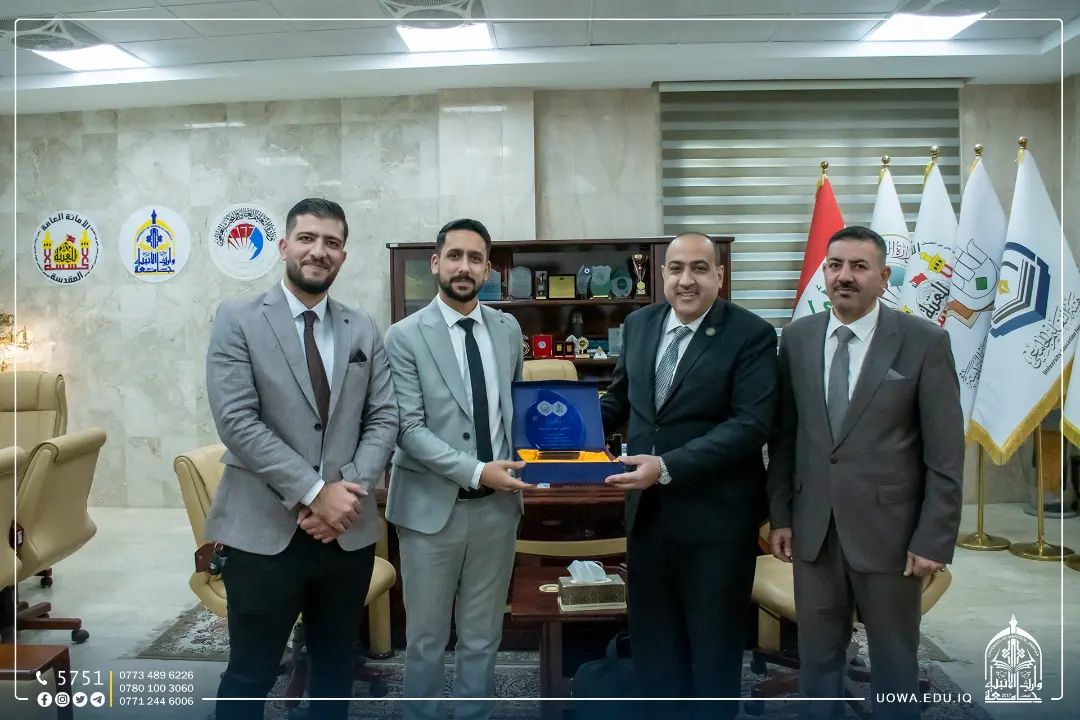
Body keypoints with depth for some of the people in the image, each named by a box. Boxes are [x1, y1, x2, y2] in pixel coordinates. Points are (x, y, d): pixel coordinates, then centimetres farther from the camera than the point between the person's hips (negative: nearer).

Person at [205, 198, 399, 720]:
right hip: (265, 530, -3)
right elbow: (237, 422, -13)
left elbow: (384, 419, 4)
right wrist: (313, 492, -17)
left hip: (349, 530, 4)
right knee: (251, 673, 8)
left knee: (336, 665, 17)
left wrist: (347, 490, -11)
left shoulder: (363, 329, 8)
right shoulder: (238, 319, -3)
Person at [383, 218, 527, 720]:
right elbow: (408, 429, -14)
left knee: (482, 637, 16)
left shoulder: (508, 330, 6)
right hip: (431, 506, -3)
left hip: (496, 507, 4)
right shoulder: (405, 336, -8)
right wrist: (476, 471, -21)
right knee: (426, 638, 12)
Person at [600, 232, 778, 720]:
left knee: (714, 643, 14)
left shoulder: (750, 334, -12)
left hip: (715, 514, -5)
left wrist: (668, 466, -28)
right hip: (647, 508, 5)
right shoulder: (639, 325, 5)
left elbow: (751, 424, -21)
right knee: (652, 639, 19)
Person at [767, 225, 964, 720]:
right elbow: (784, 436, 7)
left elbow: (946, 454, -7)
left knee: (894, 662, 13)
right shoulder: (797, 338, 3)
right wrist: (780, 514, 5)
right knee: (817, 657, 15)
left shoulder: (924, 342, -7)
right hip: (813, 529, 3)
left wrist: (933, 539, -9)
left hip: (889, 530, -3)